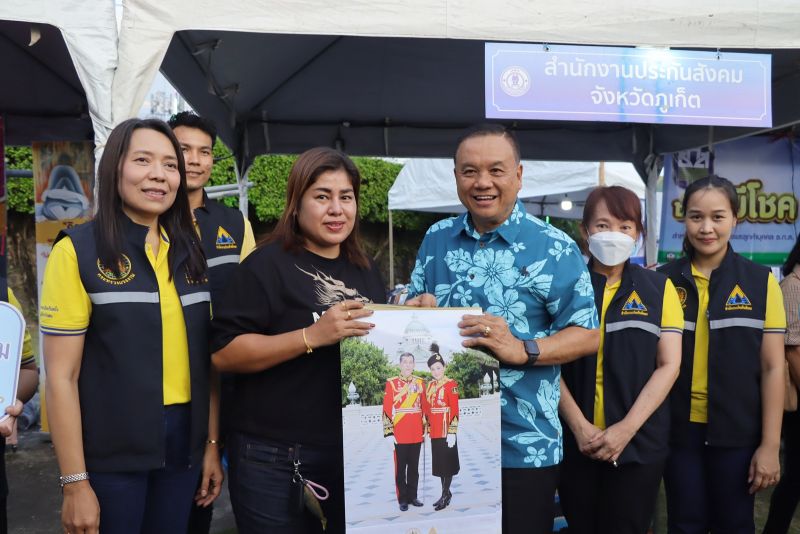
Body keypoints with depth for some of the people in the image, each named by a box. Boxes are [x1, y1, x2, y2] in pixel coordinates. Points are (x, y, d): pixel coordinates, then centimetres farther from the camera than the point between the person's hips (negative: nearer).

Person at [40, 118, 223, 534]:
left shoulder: (191, 254, 7)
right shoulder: (77, 251, -8)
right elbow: (61, 376, -10)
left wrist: (212, 444, 9)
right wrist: (75, 482, -12)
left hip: (182, 443, 5)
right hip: (110, 451, -4)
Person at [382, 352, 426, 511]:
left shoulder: (420, 382, 6)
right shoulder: (391, 383, -5)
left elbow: (425, 407, 11)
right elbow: (387, 409, -7)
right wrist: (389, 433, -11)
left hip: (416, 434, 3)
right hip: (400, 435, -3)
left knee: (414, 467, 12)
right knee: (401, 468, 5)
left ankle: (412, 496, 24)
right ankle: (403, 499, 15)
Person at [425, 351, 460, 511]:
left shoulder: (451, 384, -11)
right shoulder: (430, 385, 10)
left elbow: (455, 410, -15)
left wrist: (452, 432, -19)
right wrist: (428, 428, 13)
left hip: (446, 429, -7)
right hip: (434, 431, 7)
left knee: (447, 461, 0)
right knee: (438, 461, 13)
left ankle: (445, 496, 8)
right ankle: (446, 492, 25)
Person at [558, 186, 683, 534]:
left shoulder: (658, 288, 2)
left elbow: (669, 365, -2)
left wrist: (626, 428, -11)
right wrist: (579, 426, -11)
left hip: (638, 442, 0)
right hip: (575, 441, 1)